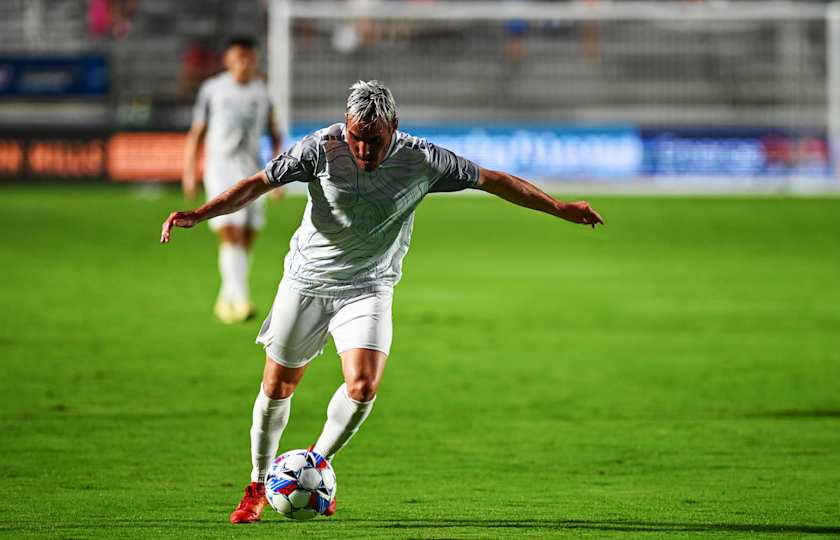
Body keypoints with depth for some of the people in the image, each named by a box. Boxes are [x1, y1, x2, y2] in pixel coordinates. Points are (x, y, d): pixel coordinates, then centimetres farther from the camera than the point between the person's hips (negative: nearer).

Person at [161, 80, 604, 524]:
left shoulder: (421, 161, -15)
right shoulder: (322, 149, -17)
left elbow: (492, 180, -4)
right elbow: (259, 183, -15)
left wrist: (561, 209, 2)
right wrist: (198, 214, -27)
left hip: (368, 288, 0)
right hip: (306, 280, 0)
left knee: (363, 387, -20)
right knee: (277, 386, 4)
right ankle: (259, 485, 26)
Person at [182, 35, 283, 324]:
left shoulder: (261, 91, 8)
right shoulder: (212, 89, 1)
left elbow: (274, 135, 15)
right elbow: (196, 134, 7)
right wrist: (189, 174, 2)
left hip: (252, 170, 3)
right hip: (220, 168, -3)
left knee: (246, 240, 4)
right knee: (230, 233, -18)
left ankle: (226, 299, 21)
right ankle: (239, 297, -26)